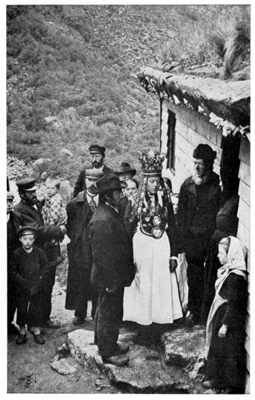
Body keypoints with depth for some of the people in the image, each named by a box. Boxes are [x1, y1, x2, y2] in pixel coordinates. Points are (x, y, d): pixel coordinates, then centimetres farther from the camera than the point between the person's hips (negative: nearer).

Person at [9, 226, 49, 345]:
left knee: (36, 309, 4)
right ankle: (22, 332, 18)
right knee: (22, 309, 5)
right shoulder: (16, 254, -5)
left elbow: (44, 268, 3)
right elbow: (13, 271, -3)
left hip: (37, 288, 0)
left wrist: (37, 282, -8)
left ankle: (36, 331, 17)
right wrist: (24, 282, -12)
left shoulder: (40, 253, -4)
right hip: (21, 288, 0)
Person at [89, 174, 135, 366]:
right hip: (109, 278, -10)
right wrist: (112, 281, -21)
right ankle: (107, 352, 20)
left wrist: (123, 275, 19)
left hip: (115, 275, 10)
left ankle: (108, 343, 39)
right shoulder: (102, 220, -27)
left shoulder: (111, 213, 7)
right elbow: (102, 255, -27)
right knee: (109, 313, 5)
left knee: (106, 311, 23)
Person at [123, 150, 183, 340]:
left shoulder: (166, 202, 2)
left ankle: (160, 322, 18)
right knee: (143, 287, 4)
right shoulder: (136, 202, -6)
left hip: (162, 247, 3)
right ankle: (143, 325, 15)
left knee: (162, 285, 6)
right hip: (141, 246, -2)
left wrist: (173, 255, 0)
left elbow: (172, 229, 5)